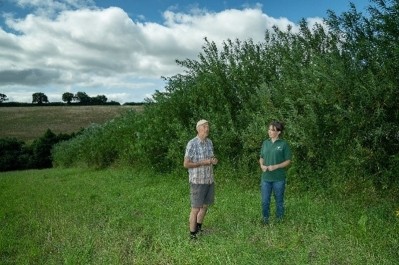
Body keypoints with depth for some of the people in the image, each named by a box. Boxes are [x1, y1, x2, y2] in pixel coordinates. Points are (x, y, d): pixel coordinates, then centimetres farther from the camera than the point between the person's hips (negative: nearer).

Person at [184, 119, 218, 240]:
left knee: (205, 206, 17)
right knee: (196, 208, 2)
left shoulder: (209, 142, 3)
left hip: (209, 179, 7)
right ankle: (192, 234, 19)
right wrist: (203, 163, -23)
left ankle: (199, 228, 37)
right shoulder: (192, 144, -19)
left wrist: (214, 160, -8)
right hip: (197, 181, -7)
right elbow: (186, 164, -17)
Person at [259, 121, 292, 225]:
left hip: (279, 178, -3)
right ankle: (265, 220, 28)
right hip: (266, 178, 3)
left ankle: (279, 220, 30)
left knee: (279, 200, 12)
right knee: (265, 201, 10)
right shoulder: (265, 143, 5)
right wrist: (262, 165, -7)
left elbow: (288, 161, -5)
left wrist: (275, 167, -18)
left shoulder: (283, 144, -7)